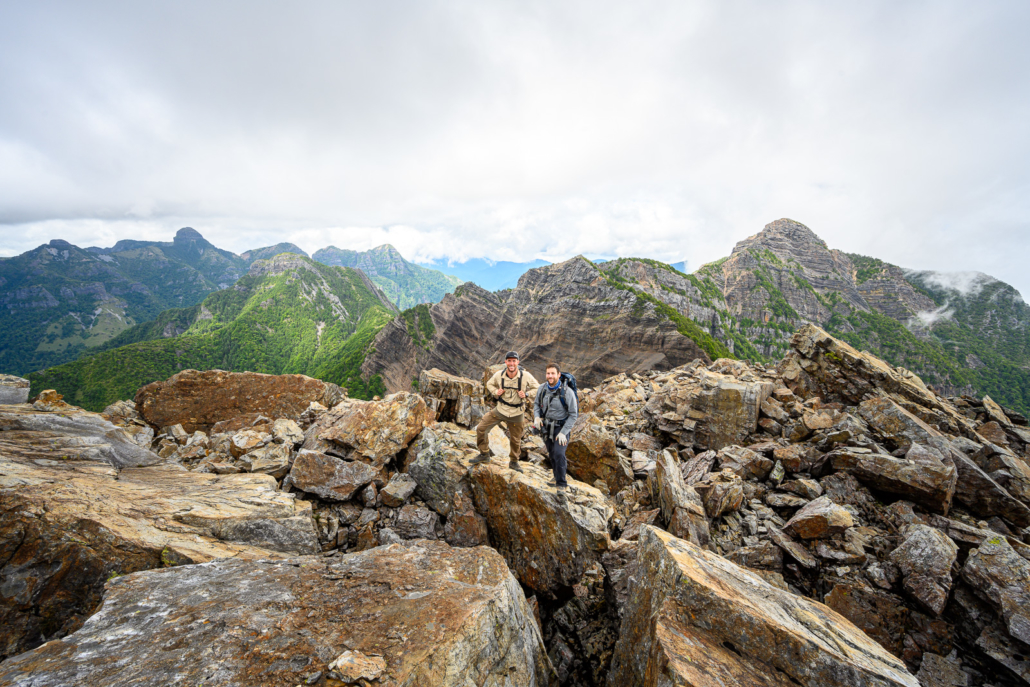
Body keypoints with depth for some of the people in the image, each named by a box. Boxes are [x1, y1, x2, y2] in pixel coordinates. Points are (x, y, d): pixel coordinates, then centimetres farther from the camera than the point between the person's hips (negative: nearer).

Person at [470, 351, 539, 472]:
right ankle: (484, 454, 18)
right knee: (481, 429, -4)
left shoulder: (526, 376, -15)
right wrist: (495, 391, -9)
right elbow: (489, 384, 10)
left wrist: (527, 394, -18)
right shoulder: (499, 375, -10)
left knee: (515, 440, 11)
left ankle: (514, 462, 38)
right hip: (500, 410, 2)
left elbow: (537, 388, -2)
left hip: (517, 414, -1)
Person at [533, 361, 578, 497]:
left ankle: (561, 485, -2)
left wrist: (563, 433, -22)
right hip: (547, 427, 5)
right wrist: (537, 417, -11)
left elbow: (573, 414, -17)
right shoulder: (542, 389, -8)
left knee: (559, 454, -19)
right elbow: (537, 404, 10)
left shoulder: (567, 392, -22)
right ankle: (558, 478, 38)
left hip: (561, 428, -5)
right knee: (552, 454, 16)